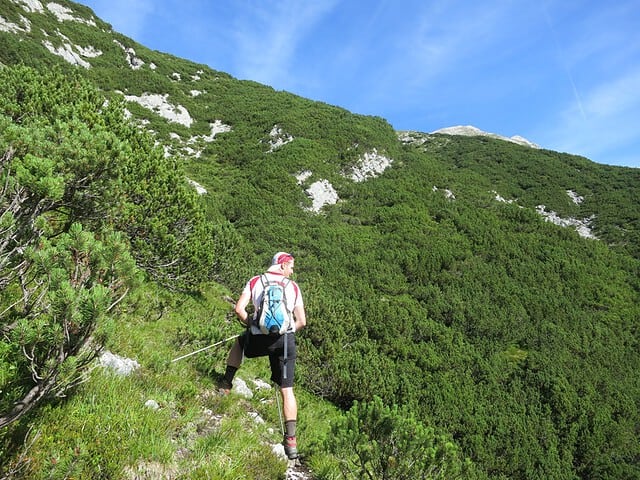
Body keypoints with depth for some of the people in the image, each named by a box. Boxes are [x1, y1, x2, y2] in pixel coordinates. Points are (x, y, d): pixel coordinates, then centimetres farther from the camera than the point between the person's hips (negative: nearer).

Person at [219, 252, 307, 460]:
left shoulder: (255, 281, 10)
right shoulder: (293, 287, 12)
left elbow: (239, 309, -1)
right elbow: (302, 321, 9)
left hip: (259, 339, 0)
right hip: (286, 340, 0)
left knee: (239, 342, 36)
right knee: (287, 390, 7)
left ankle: (226, 383, 36)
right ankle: (291, 439, 5)